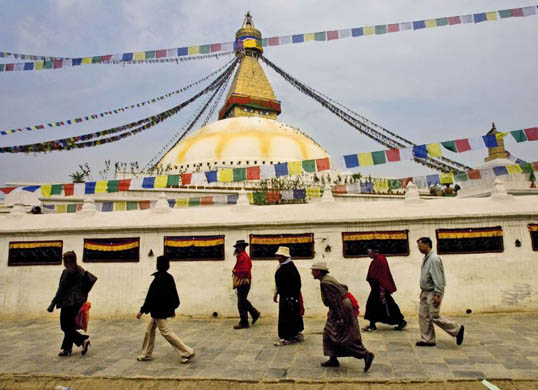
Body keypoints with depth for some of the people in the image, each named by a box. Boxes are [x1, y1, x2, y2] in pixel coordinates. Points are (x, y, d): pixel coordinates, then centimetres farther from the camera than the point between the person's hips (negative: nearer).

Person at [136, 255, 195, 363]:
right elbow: (174, 294, 13)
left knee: (166, 332, -4)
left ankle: (187, 352, -4)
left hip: (159, 311, -9)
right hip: (166, 309, 9)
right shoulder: (169, 277, 5)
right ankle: (146, 354, 30)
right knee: (149, 329, 20)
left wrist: (142, 311, -13)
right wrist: (173, 308, 22)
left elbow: (151, 296, -20)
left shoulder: (158, 279, -20)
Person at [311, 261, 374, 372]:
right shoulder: (328, 279, 11)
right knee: (329, 333, 14)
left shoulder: (324, 283, -20)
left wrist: (339, 318, -23)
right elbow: (343, 287, 17)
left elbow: (335, 300, -24)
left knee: (344, 338, -5)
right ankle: (333, 359, 20)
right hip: (342, 307, 11)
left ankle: (366, 355, 3)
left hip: (343, 308, -11)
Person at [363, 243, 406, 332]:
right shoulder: (376, 260, 11)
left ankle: (401, 321, 16)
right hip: (376, 288, 10)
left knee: (387, 306, 1)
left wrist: (382, 290, -23)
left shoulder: (380, 259, -19)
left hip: (380, 288, -10)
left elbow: (382, 276, -23)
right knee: (372, 305, 11)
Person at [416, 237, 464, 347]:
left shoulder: (434, 259, -19)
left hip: (433, 293, -9)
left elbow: (438, 278, -22)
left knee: (435, 316, -4)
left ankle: (457, 329, 15)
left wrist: (437, 294, -23)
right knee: (423, 315, 9)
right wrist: (422, 290, 20)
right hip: (425, 292, 9)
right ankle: (427, 339, 17)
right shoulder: (426, 258, 11)